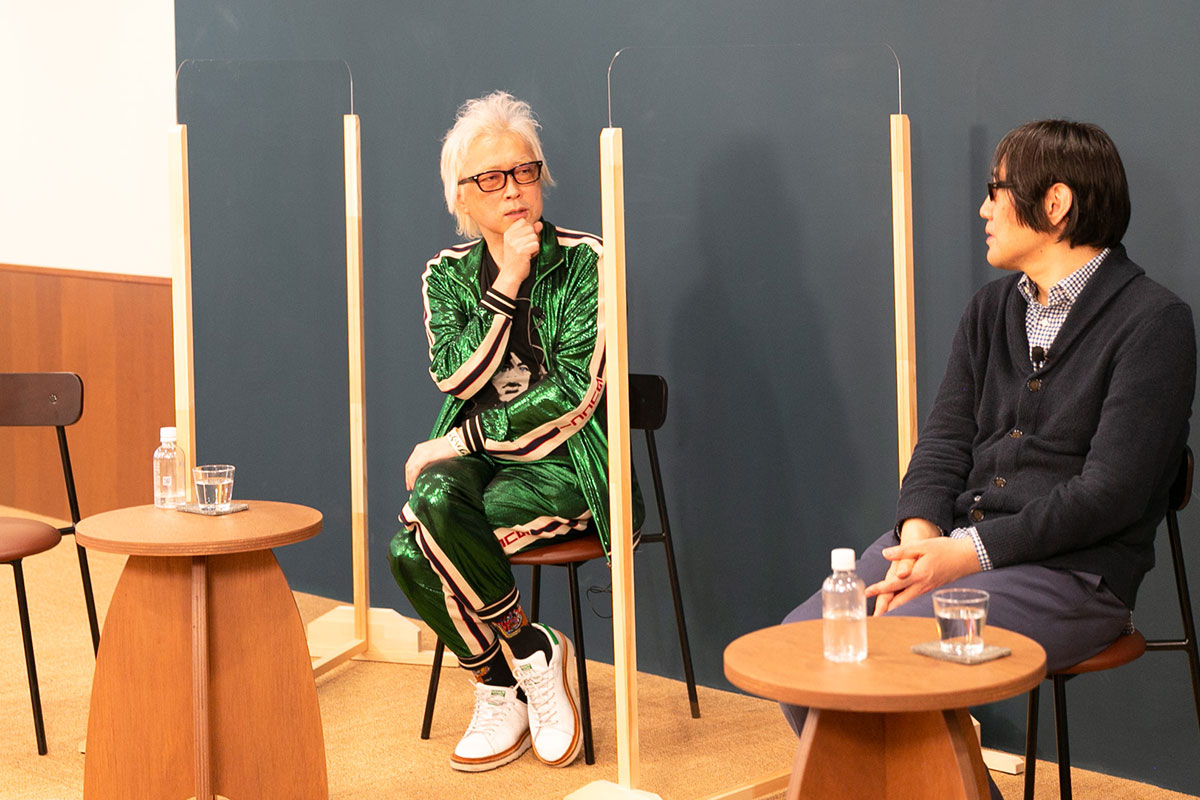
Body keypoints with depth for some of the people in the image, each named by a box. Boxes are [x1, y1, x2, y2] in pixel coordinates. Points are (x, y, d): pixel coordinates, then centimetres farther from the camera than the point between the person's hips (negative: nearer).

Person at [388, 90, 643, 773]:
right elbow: (456, 378, -7)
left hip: (563, 465, -5)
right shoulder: (448, 274, 9)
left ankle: (519, 672, -6)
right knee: (418, 535, -28)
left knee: (420, 541, -29)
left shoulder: (584, 261, -5)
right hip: (480, 457, 5)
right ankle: (518, 672, -5)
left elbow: (574, 395, -13)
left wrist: (461, 441, -13)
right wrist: (506, 286, -15)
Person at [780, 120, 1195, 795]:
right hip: (952, 539, 7)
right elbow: (945, 439, 11)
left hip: (1072, 571, -7)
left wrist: (968, 553, -19)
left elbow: (1110, 493, -14)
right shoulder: (992, 308, 17)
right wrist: (919, 536, -10)